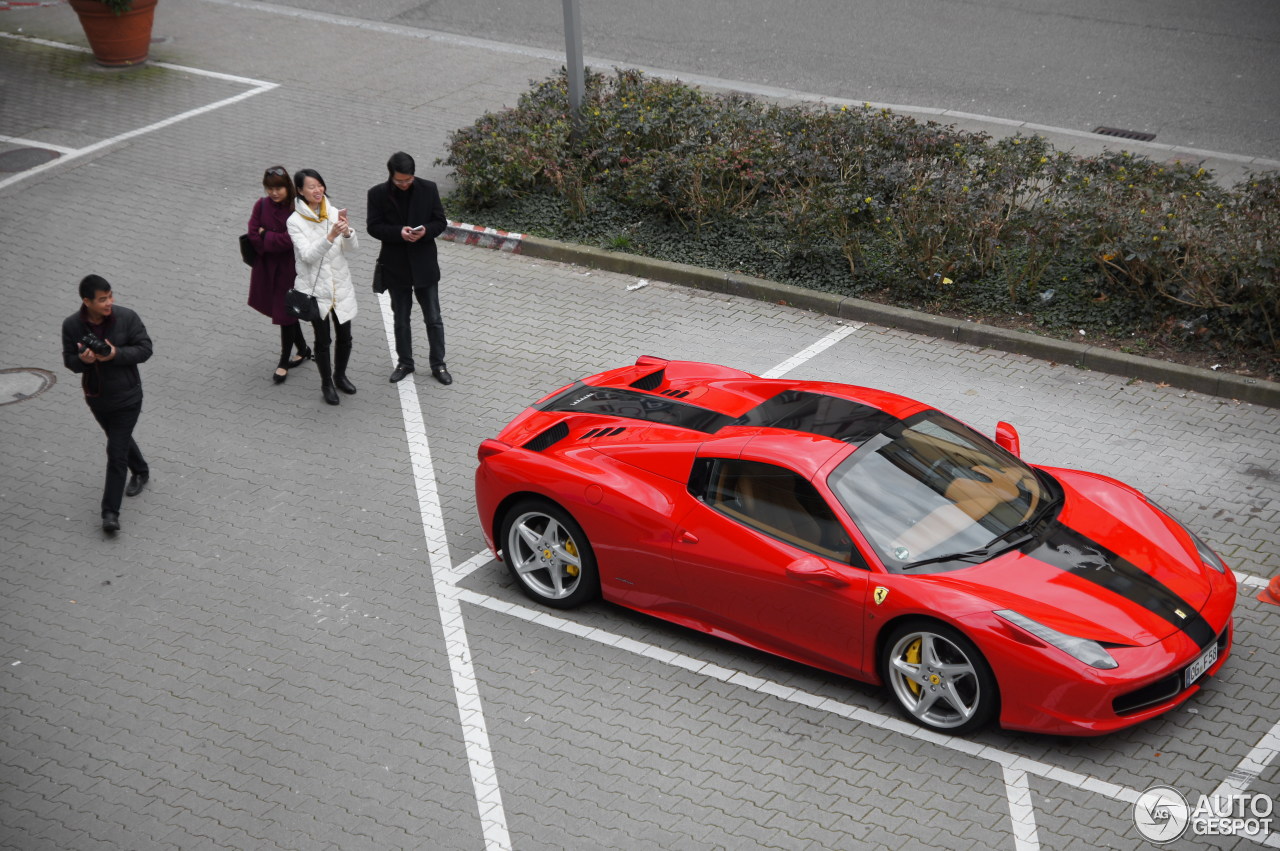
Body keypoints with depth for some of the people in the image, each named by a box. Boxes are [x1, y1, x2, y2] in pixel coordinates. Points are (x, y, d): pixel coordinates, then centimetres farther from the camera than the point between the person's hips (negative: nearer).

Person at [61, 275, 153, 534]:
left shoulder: (126, 317, -17)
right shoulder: (71, 325, -11)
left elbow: (145, 349, -12)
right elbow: (69, 360, -4)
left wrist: (116, 354, -28)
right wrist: (82, 360, -28)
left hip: (126, 397, -4)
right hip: (95, 397, 4)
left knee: (116, 452, -7)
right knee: (120, 439, 25)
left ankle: (110, 512, -2)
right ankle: (140, 472, 55)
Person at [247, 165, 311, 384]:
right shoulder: (262, 205, -3)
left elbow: (289, 240, -20)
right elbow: (253, 235, -7)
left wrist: (265, 235, -11)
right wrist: (276, 242, -14)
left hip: (289, 268, -5)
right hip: (266, 267, 5)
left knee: (285, 313, 2)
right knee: (283, 310, 17)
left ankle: (283, 363, 16)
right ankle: (303, 349, 37)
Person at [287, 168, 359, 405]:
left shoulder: (334, 213, -2)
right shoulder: (295, 221, -12)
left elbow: (353, 247, -8)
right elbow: (308, 255, -22)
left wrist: (347, 232, -29)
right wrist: (330, 237, -36)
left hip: (341, 286, 3)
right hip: (315, 289, -3)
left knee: (344, 337, 12)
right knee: (322, 340, 8)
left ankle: (340, 375, 37)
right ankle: (326, 383, 27)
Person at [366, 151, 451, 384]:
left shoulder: (428, 189, -6)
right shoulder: (378, 194, -7)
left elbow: (440, 222, -1)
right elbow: (373, 227, -6)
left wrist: (425, 231, -23)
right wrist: (398, 232, -23)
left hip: (424, 264, 0)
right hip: (395, 266, 0)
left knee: (433, 318, 7)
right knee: (401, 319, 14)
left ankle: (438, 364, 19)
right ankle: (404, 362, 29)